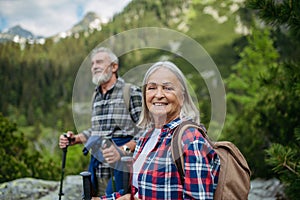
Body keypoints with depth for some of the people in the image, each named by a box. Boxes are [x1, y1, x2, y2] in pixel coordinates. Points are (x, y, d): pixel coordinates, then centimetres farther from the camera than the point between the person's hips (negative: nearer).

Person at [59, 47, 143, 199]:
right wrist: (76, 139, 11)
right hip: (97, 166, 6)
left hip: (120, 165, -6)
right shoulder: (96, 96, 15)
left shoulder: (131, 92, -7)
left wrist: (123, 150, -25)